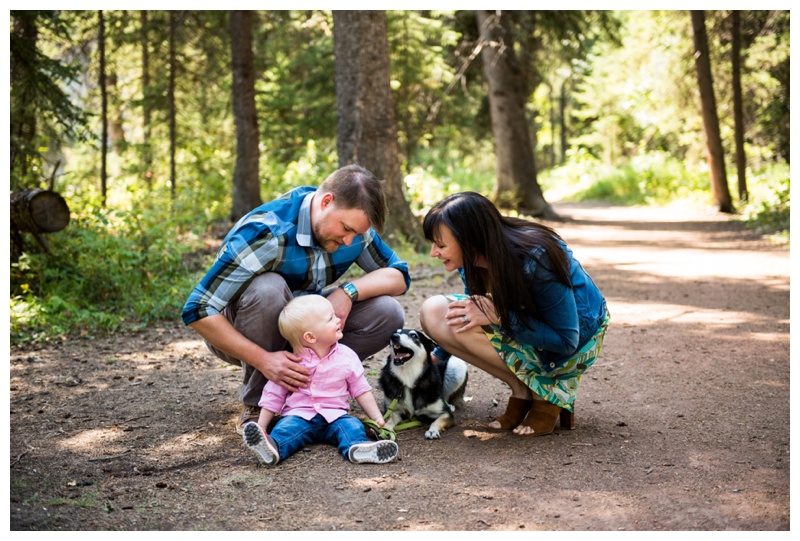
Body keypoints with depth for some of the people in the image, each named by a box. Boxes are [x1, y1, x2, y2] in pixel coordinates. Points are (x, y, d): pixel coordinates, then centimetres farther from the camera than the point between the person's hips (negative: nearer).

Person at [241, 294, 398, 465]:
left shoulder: (347, 357, 5)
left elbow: (361, 390, 14)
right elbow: (273, 396, 6)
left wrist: (377, 418, 6)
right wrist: (261, 428, 0)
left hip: (334, 415, 2)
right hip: (299, 414, -2)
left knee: (353, 426, -26)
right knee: (286, 428, -30)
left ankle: (357, 448, -56)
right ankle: (273, 447, -59)